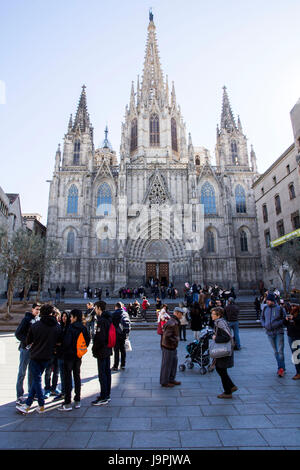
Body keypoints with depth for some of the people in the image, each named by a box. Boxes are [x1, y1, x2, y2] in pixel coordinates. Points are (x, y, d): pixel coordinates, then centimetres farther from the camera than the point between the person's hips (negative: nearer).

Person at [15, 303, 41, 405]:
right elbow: (18, 333, -13)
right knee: (22, 372, 2)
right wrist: (27, 341, -21)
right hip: (26, 348, -6)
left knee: (32, 372, 15)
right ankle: (20, 396, 12)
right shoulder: (27, 319, -11)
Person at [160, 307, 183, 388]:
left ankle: (171, 379, 33)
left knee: (174, 362, 19)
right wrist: (175, 341, -19)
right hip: (168, 347, -10)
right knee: (167, 364, 4)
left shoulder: (175, 322, 9)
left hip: (172, 347, 10)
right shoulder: (172, 323, -25)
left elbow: (164, 328, 21)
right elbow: (167, 336, -32)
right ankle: (164, 382, 19)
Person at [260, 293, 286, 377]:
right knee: (275, 351, 12)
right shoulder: (265, 308, 4)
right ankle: (281, 368, 24)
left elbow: (284, 319, -3)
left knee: (280, 351, -8)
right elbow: (262, 318, 15)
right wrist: (264, 325, -2)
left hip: (279, 332, -4)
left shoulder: (280, 308, -7)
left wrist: (277, 323, -16)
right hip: (270, 333, 4)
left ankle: (281, 368, 1)